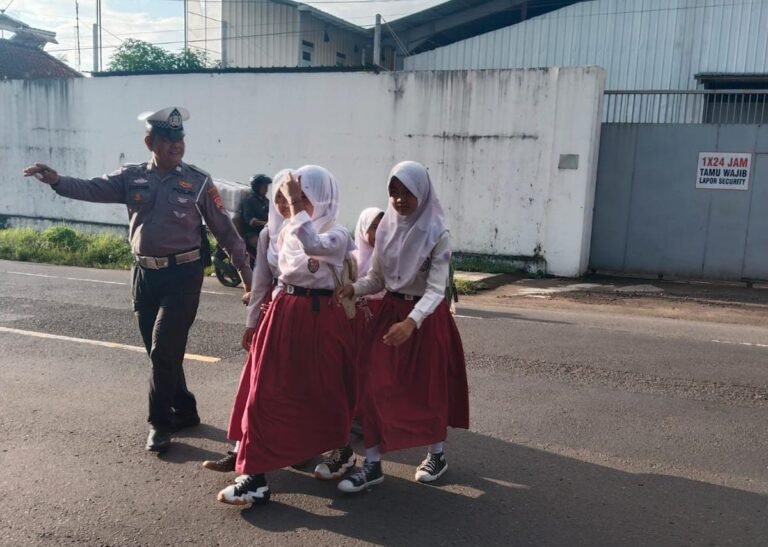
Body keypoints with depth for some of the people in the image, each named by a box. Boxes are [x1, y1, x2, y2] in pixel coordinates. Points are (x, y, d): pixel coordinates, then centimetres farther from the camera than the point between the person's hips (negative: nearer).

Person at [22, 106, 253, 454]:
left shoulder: (198, 182, -3)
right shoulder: (132, 177, 5)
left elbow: (224, 229, -1)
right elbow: (92, 189, -8)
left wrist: (245, 270, -2)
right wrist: (56, 180, -26)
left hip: (182, 273, -4)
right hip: (145, 274, 4)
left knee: (164, 350, -6)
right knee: (160, 351, 12)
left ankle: (159, 422, 11)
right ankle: (184, 410, 30)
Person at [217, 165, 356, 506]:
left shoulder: (337, 234, -10)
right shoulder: (288, 230, 11)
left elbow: (313, 246, -32)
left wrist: (295, 205, -27)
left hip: (321, 317, -6)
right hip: (284, 313, 6)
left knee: (324, 392, 3)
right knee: (266, 391, 4)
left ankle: (335, 455, 25)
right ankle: (256, 476, 14)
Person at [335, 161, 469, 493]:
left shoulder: (437, 234, -15)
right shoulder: (386, 227, 0)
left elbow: (436, 288, -20)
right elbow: (377, 278, 5)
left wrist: (412, 321, -35)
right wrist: (354, 288, -16)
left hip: (426, 316, -4)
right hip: (389, 312, 4)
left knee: (429, 388, 9)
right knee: (376, 388, 0)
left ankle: (437, 455, 32)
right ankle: (373, 464, 11)